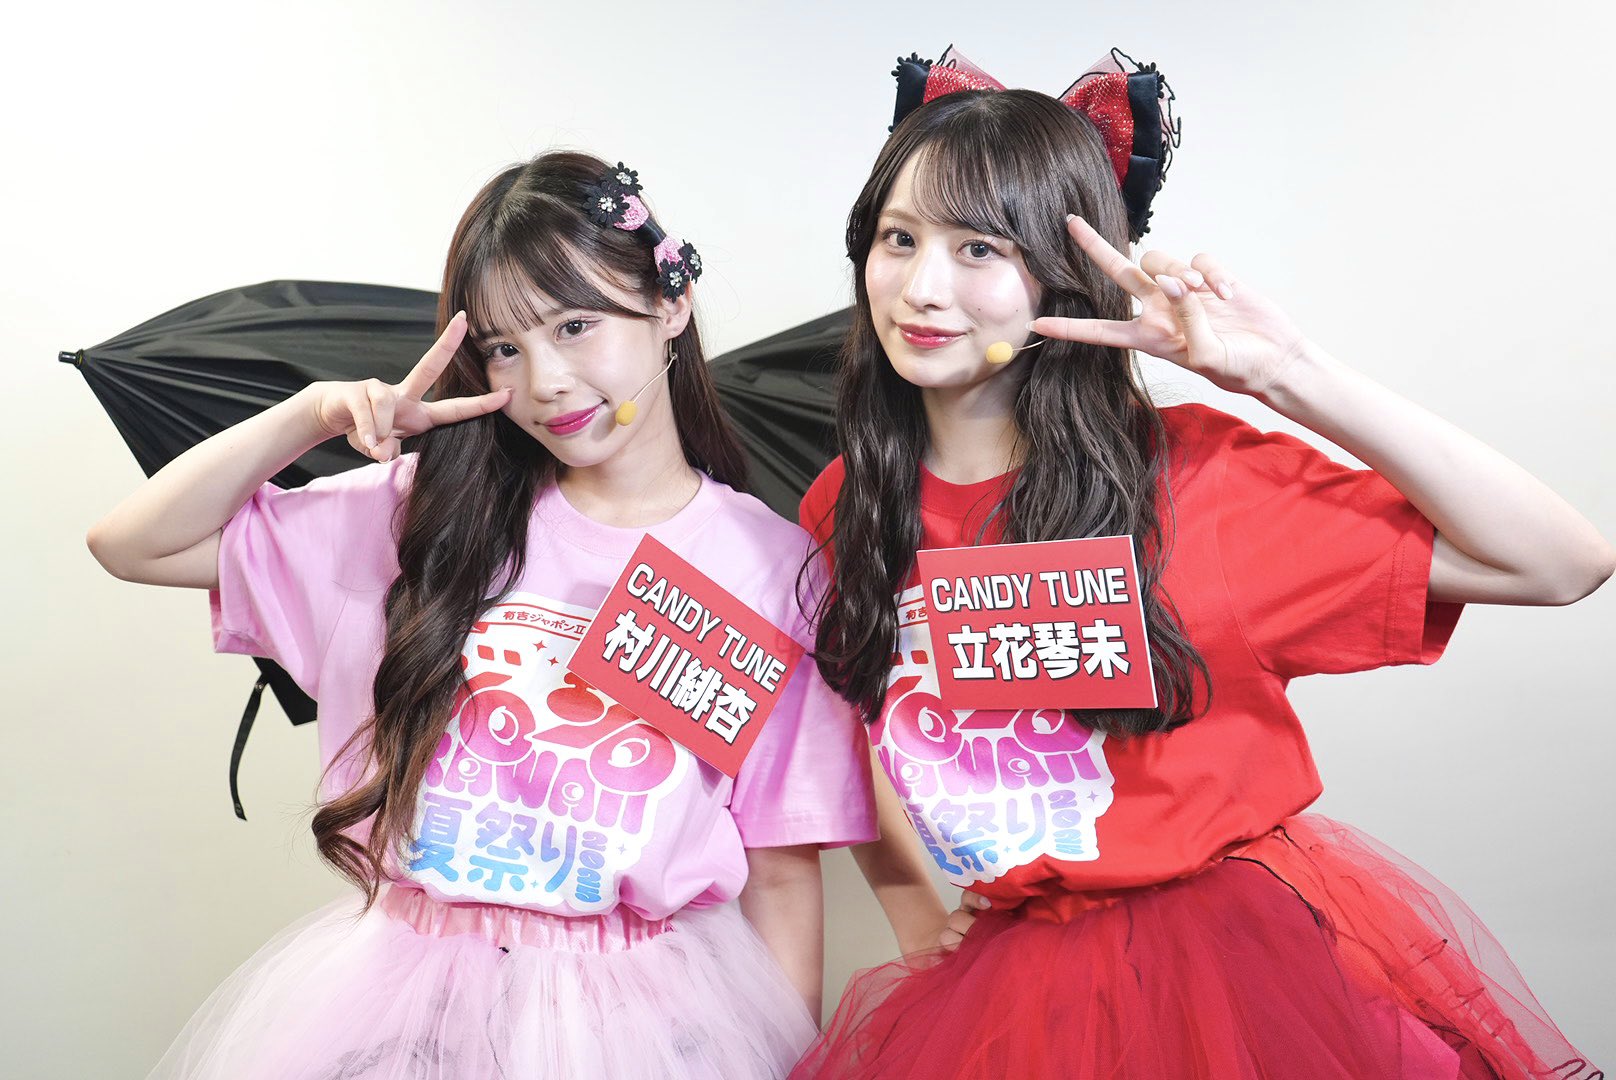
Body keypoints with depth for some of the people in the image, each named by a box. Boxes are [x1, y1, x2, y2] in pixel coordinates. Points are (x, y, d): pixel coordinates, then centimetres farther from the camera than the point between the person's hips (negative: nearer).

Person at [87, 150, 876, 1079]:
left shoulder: (772, 567, -6)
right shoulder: (432, 515, 0)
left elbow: (784, 874, -3)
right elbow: (133, 544, 2)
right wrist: (314, 414, -8)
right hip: (402, 996, 2)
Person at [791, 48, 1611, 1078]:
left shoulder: (1186, 473, -13)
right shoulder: (843, 510, -1)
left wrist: (1289, 373, -22)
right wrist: (916, 914, 6)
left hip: (1254, 958, -3)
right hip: (1022, 981, 4)